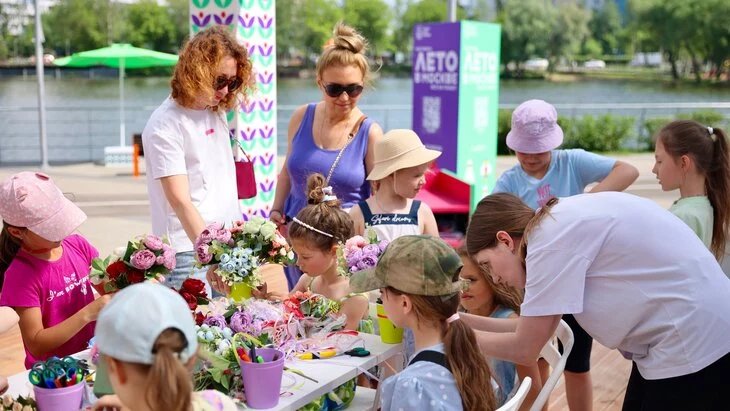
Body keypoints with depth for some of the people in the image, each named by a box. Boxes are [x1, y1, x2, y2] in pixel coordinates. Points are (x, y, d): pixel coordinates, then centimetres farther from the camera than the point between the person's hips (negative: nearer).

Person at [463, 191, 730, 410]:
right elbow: (534, 328, 12)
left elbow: (524, 349, -14)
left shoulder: (552, 236, -20)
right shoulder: (562, 226, 7)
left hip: (695, 348, -9)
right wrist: (464, 319, 11)